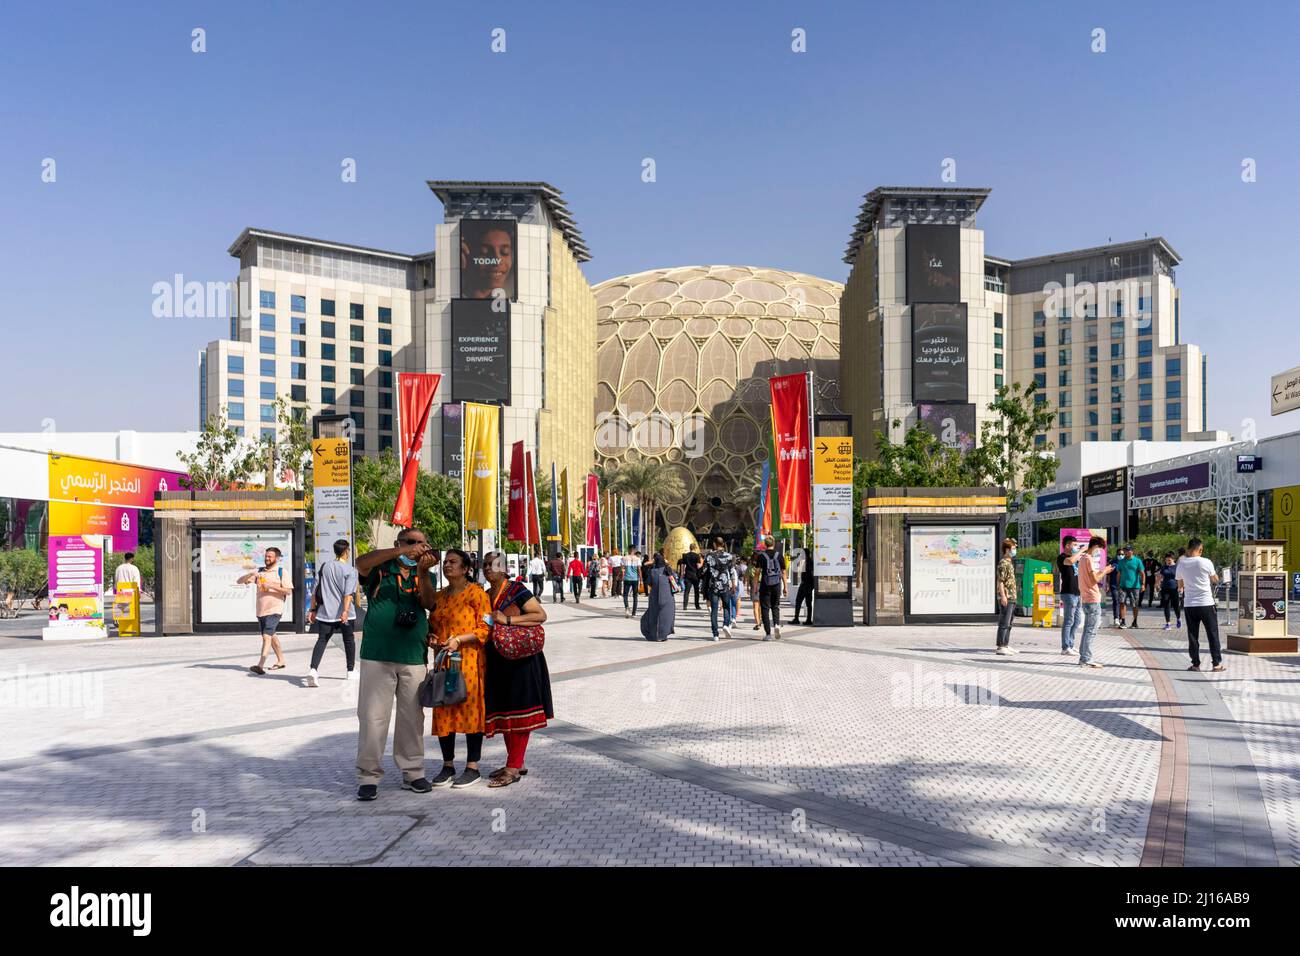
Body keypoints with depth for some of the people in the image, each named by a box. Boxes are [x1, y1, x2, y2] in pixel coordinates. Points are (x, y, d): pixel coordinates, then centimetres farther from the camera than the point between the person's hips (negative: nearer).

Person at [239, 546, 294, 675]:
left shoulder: (282, 572, -3)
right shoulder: (259, 572, 12)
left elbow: (289, 591, -11)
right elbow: (239, 581, 8)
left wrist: (271, 586, -18)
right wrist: (250, 574, -11)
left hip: (274, 610, -7)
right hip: (260, 611, 7)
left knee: (267, 636, -17)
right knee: (271, 636, 17)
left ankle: (260, 665, -23)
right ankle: (281, 661, 31)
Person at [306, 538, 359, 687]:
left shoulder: (325, 567, 8)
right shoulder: (350, 570, -6)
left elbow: (315, 591, 9)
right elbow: (348, 593, -18)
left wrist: (313, 609, 14)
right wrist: (345, 611, -24)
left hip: (325, 612, 3)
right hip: (343, 613, -3)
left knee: (322, 640, -1)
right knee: (349, 641, 15)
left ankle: (313, 669, -22)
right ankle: (351, 671, 24)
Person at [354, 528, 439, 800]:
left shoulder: (424, 576, 13)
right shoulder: (379, 569, 4)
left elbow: (428, 603, -4)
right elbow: (362, 562, -19)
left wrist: (422, 571, -20)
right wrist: (403, 552, -26)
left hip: (414, 658, 3)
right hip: (377, 656, -3)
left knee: (412, 717, 9)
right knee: (372, 717, -3)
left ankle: (412, 772, 19)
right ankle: (368, 776, 5)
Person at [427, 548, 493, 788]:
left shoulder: (476, 593, -5)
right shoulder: (439, 596, 15)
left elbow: (485, 628, -9)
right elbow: (432, 624, 26)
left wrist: (458, 640, -17)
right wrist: (431, 638, 5)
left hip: (469, 661, -6)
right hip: (443, 661, 6)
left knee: (470, 710, -3)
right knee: (443, 712, 7)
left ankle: (472, 768, 6)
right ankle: (448, 766, 19)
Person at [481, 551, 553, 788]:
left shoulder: (517, 591, -8)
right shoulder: (484, 596, 13)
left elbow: (541, 615, -16)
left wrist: (508, 620, -21)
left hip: (519, 659, -8)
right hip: (496, 661, 8)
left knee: (519, 710, -4)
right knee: (503, 712, 11)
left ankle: (513, 768, -2)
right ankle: (516, 762, 22)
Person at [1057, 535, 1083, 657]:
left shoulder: (1074, 557, 19)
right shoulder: (1061, 557, -9)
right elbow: (1071, 561, -31)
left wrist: (1083, 554, 10)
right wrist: (1082, 550, -19)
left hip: (1077, 593, 9)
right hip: (1068, 593, -9)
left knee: (1077, 621, 13)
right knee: (1068, 621, -7)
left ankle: (1070, 646, 20)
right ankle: (1065, 648, -3)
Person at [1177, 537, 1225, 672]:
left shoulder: (1181, 564, 0)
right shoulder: (1205, 562, -8)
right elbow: (1215, 580, 7)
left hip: (1189, 604, 2)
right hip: (1207, 604, -2)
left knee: (1193, 635, 7)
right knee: (1212, 634, 6)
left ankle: (1195, 664, 8)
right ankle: (1216, 663, 8)